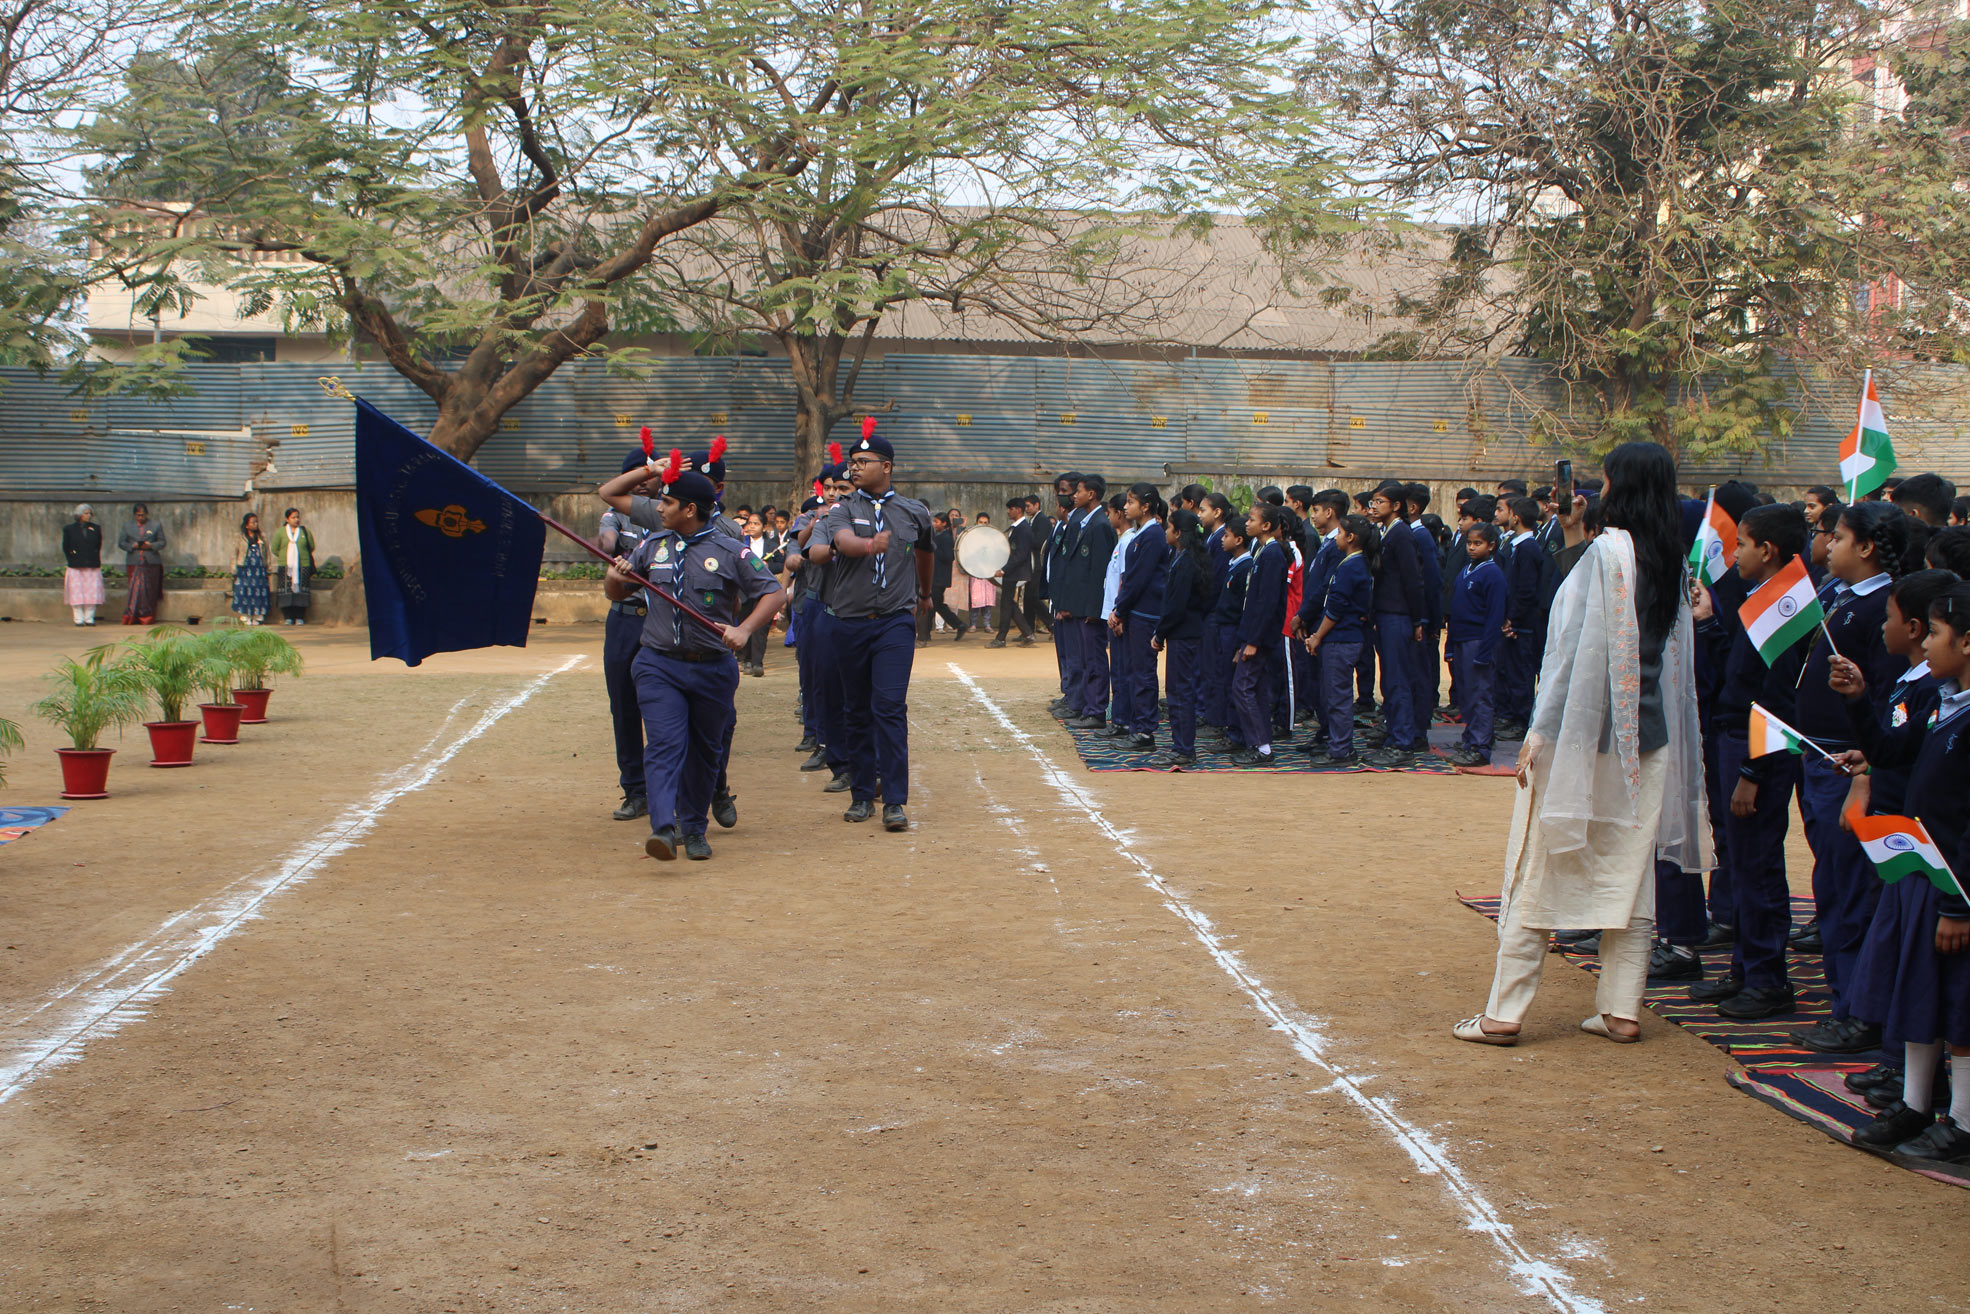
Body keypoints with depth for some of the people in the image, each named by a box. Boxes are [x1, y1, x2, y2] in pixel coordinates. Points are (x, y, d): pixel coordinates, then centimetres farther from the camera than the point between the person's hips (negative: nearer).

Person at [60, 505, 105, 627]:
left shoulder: (96, 528, 10)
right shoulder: (69, 529, 4)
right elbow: (65, 548, 6)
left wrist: (95, 560, 5)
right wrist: (72, 561, 0)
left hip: (93, 566, 2)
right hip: (76, 567, -2)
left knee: (92, 593, -1)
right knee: (76, 594, -3)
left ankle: (89, 618, 5)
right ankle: (79, 619, 2)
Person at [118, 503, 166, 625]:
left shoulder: (156, 526, 8)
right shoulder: (127, 525, 11)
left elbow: (162, 542, 8)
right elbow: (121, 543, 9)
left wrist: (151, 546, -12)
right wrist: (132, 546, -10)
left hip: (151, 563, 0)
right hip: (134, 563, 0)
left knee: (149, 591, -2)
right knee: (135, 589, -6)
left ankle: (147, 617, 4)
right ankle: (131, 617, -3)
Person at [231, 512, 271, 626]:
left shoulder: (262, 538, 15)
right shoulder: (240, 538, 6)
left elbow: (266, 554, 16)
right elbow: (234, 554, 4)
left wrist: (267, 567, 8)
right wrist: (234, 571, -3)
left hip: (259, 570, 2)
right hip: (244, 569, -2)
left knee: (259, 594, -3)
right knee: (244, 593, -6)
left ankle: (257, 617, 3)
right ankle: (245, 617, -1)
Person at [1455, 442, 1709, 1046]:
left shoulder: (1607, 552, -14)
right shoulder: (1672, 561, 5)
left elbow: (1582, 647, -16)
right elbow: (1677, 653, 11)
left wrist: (1541, 733, -13)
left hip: (1584, 734, -6)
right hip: (1647, 740, 6)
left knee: (1539, 870, 0)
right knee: (1630, 872, 11)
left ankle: (1504, 1013, 2)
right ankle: (1621, 1011, 13)